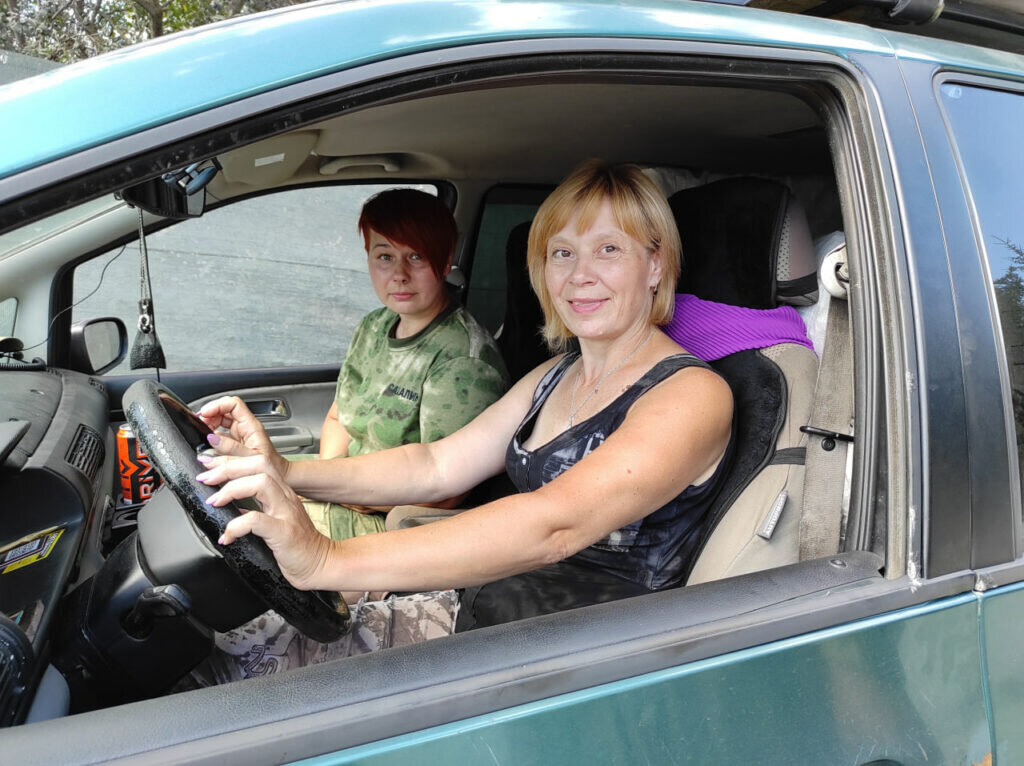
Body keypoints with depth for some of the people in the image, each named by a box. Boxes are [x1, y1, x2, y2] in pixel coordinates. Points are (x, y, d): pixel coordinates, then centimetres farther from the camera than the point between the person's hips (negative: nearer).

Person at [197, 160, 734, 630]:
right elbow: (435, 467, 6)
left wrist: (330, 560, -39)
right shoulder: (554, 378, 13)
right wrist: (286, 474, -10)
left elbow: (556, 525, -31)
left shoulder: (692, 395, -16)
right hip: (480, 606, 7)